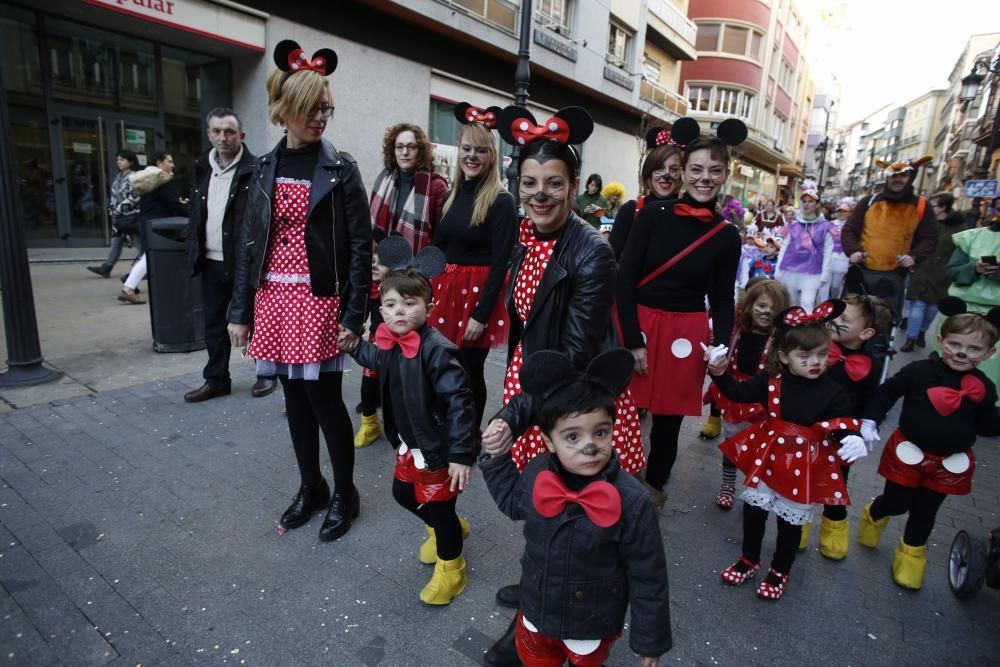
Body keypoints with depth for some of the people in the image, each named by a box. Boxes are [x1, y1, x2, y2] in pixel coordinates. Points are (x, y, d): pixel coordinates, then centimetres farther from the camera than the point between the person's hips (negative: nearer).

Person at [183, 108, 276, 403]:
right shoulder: (202, 168, 12)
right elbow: (196, 214, 18)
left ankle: (266, 374, 22)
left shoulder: (255, 170, -9)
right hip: (211, 262, 7)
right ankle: (216, 379, 24)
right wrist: (194, 251, 12)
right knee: (214, 322, 12)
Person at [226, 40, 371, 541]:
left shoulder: (340, 169, -3)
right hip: (273, 298, 5)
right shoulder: (265, 169, 9)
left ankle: (344, 492, 21)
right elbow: (250, 242, 10)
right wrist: (240, 311, 7)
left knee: (324, 399, 1)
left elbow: (361, 244, -7)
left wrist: (354, 315, -12)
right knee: (295, 398, 13)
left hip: (319, 300, -5)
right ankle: (310, 486, 31)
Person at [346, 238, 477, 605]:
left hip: (438, 448, -8)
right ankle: (446, 530, 53)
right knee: (403, 493, 26)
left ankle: (451, 569, 37)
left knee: (439, 506, 9)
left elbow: (459, 402, -29)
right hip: (409, 443, 9)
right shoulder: (389, 342, -5)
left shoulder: (437, 350, -30)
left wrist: (461, 454, -27)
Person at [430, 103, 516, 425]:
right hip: (446, 290, 6)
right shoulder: (453, 194, 10)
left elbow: (500, 264, -14)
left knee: (470, 372, 5)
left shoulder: (501, 201, -10)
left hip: (478, 293, -6)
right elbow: (437, 249, 12)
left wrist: (481, 314, -17)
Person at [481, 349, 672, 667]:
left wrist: (650, 638, -9)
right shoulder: (537, 474, -21)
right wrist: (497, 458, -5)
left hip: (594, 622, -3)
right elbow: (513, 503, 3)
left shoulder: (632, 502, -33)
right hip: (538, 608, 4)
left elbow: (648, 578, -19)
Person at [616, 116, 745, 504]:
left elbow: (723, 300, 7)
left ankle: (654, 482, 38)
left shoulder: (727, 236, 1)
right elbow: (624, 281, -7)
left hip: (686, 334, 2)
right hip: (636, 324, -1)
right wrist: (634, 340, -11)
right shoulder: (653, 215, -6)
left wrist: (722, 346, -8)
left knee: (669, 415, 13)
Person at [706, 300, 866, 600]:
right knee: (753, 510, 15)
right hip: (768, 457, 2)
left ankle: (780, 571, 39)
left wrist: (853, 439, -31)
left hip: (805, 465, -2)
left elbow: (844, 425, -9)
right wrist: (719, 373, -16)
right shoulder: (771, 380, -10)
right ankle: (749, 559, 39)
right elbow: (740, 393, -1)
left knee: (791, 521, 14)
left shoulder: (832, 393, -15)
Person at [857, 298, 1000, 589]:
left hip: (950, 461, 3)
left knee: (925, 511, 15)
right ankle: (873, 515, 41)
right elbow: (886, 392, -6)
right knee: (896, 503, 7)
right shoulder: (919, 371, -16)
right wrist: (870, 422, -14)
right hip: (909, 452, -2)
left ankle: (911, 553, 38)